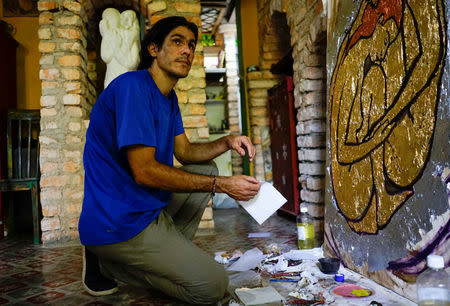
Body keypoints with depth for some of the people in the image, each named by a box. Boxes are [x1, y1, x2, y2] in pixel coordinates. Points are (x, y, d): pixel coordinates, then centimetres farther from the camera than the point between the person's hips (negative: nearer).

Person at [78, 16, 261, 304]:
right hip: (118, 225, -9)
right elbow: (144, 171, -23)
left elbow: (185, 152, 15)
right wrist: (221, 185, -19)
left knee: (207, 170, 17)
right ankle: (107, 263, 0)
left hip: (148, 205, 10)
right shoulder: (133, 86, -18)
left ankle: (167, 252, 8)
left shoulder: (169, 96, 13)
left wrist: (227, 142, -3)